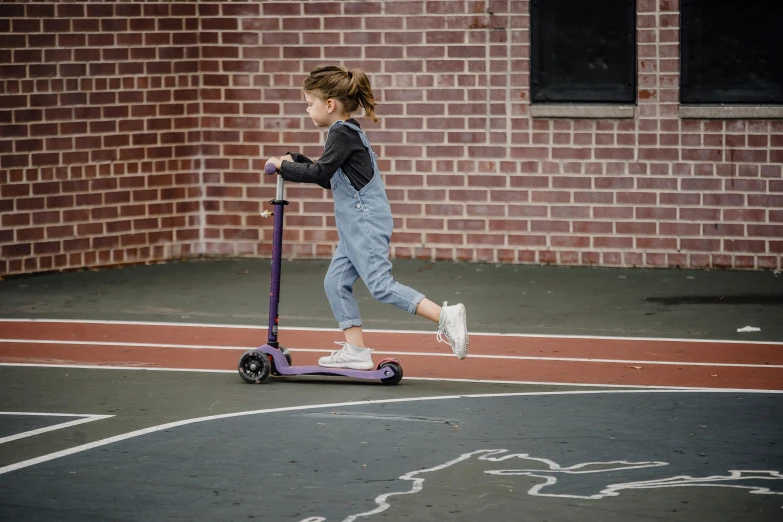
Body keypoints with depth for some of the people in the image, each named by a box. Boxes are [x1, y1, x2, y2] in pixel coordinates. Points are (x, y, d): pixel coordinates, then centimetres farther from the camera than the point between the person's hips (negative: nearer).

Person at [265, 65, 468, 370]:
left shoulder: (343, 134, -14)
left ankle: (446, 317, -21)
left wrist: (283, 167, -12)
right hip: (355, 227, 10)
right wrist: (296, 162, 17)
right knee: (336, 283, 8)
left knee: (381, 286, -16)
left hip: (367, 223, -10)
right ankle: (356, 351, 8)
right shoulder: (348, 133, 17)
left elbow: (320, 172, -23)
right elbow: (330, 179, 25)